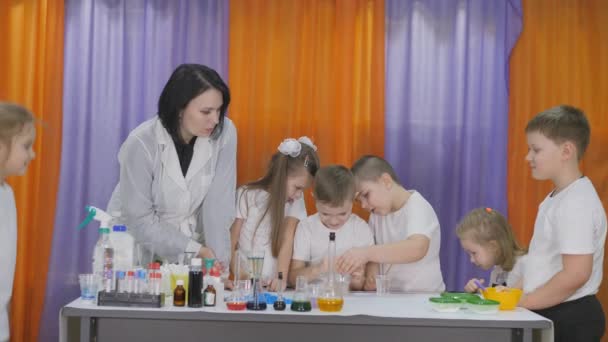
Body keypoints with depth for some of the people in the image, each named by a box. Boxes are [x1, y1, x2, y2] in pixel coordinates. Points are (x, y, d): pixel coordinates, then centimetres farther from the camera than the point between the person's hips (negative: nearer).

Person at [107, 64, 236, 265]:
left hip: (189, 241, 2)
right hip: (138, 244, -2)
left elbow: (218, 204, -13)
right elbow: (139, 220, -16)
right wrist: (196, 250, -19)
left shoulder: (224, 133, -14)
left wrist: (219, 261, -20)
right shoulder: (141, 144, -21)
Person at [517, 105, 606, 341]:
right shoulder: (556, 198, 11)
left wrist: (523, 303, -18)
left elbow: (575, 275, -25)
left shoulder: (577, 202, -19)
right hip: (550, 314, 9)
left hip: (570, 319, -9)